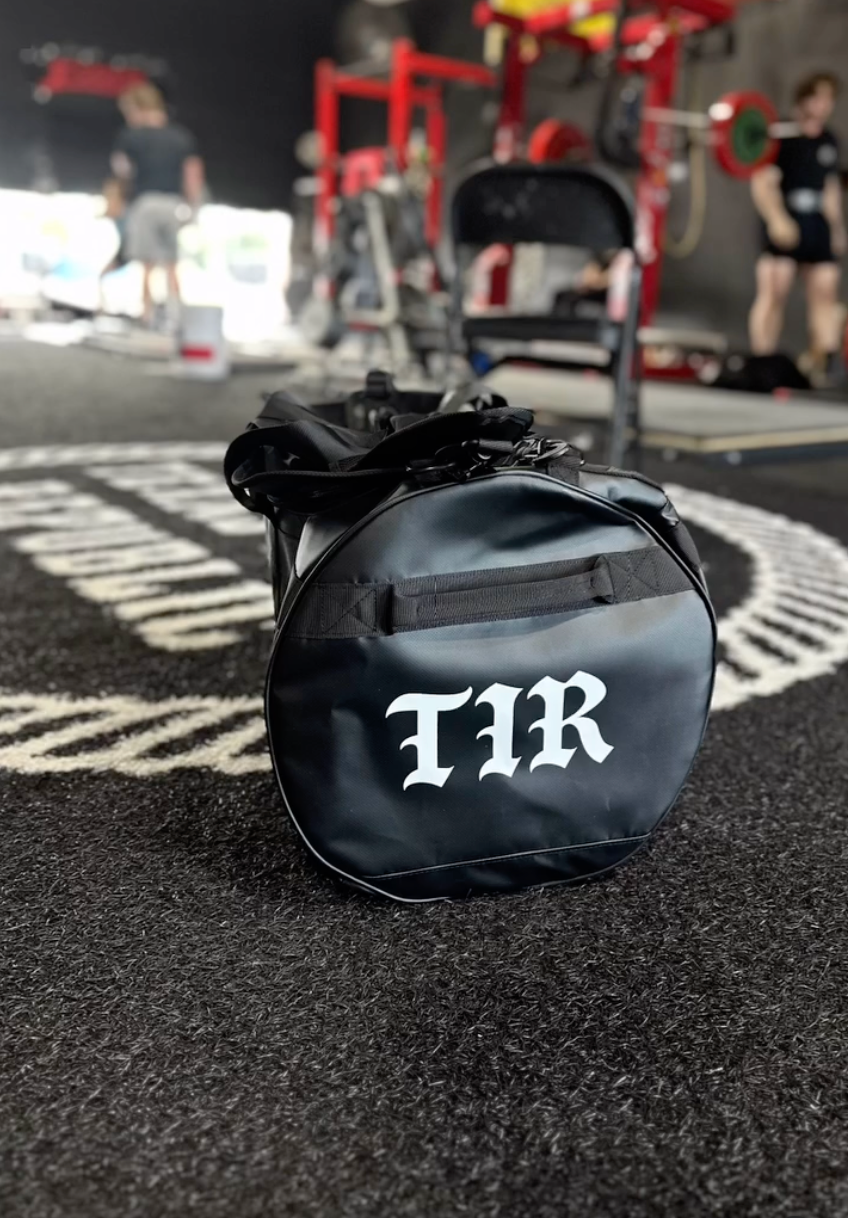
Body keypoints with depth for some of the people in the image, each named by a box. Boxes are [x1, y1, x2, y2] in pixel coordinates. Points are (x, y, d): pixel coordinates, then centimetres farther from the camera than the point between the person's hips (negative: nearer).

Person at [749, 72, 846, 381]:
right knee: (773, 292, -8)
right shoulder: (781, 136, -3)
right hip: (785, 225, -6)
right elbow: (763, 182, -11)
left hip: (818, 227, 6)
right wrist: (776, 219, -22)